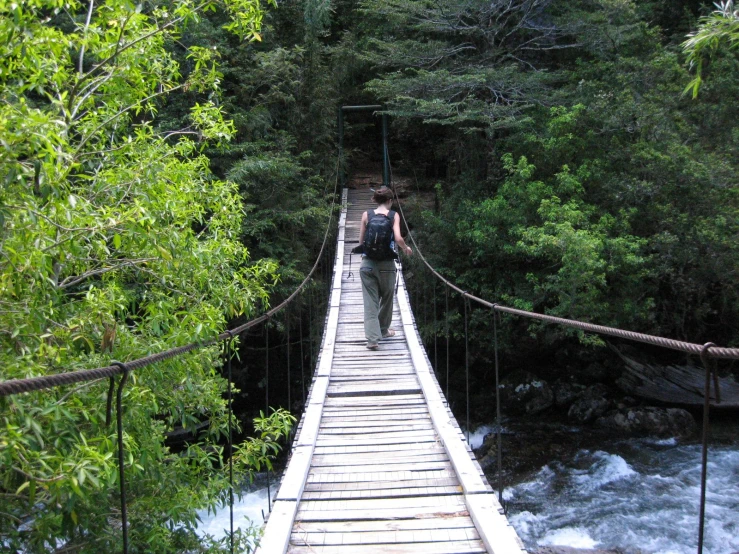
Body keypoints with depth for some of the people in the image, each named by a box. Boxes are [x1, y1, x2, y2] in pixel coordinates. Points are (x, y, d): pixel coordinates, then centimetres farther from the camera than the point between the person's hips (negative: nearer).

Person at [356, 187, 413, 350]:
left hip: (368, 263, 1)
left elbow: (361, 241, 5)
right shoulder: (393, 215, -1)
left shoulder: (366, 215, 3)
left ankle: (372, 338, -5)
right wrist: (406, 248, 7)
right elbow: (398, 238, -13)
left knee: (370, 301, 3)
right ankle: (383, 330, 35)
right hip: (386, 264, -1)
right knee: (386, 298, 20)